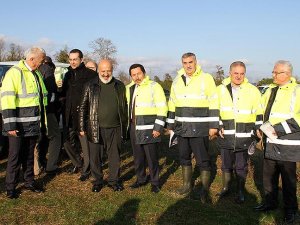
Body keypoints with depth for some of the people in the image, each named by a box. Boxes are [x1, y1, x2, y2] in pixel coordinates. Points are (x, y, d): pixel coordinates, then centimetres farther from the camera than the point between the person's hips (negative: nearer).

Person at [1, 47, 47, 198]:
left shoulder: (37, 75, 14)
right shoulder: (14, 73, -12)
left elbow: (42, 98, 22)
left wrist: (43, 122, 20)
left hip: (33, 125, 7)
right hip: (18, 126, -7)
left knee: (29, 155, 17)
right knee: (15, 157, 2)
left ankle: (29, 182, 29)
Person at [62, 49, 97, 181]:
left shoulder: (90, 74, -9)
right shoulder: (68, 75, 13)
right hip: (70, 116, 7)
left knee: (85, 144, 1)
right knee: (68, 142, 13)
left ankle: (86, 170, 17)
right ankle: (78, 164, 34)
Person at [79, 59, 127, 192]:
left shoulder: (119, 86, 7)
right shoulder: (90, 86, 2)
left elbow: (124, 107, 12)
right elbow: (83, 107, 3)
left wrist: (124, 126, 10)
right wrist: (82, 127, -1)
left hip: (114, 128, 1)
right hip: (95, 128, -1)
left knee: (115, 156, 9)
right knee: (95, 156, 7)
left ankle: (114, 180, 24)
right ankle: (97, 181, 23)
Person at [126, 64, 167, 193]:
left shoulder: (154, 86, -8)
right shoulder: (129, 88, 13)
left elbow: (162, 108, -12)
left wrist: (158, 127, -16)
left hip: (149, 130, -6)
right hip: (134, 130, 6)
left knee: (152, 158, 1)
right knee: (138, 157, 15)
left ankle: (155, 183, 16)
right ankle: (141, 179, 30)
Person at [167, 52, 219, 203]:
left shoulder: (206, 78, -6)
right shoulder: (177, 81, 11)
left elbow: (213, 104, -7)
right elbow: (172, 104, 17)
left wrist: (213, 125, -11)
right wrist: (170, 124, 16)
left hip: (199, 128, -6)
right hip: (182, 128, 6)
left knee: (203, 160, 0)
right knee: (184, 157, 16)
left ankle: (205, 190, 13)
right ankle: (187, 185, 32)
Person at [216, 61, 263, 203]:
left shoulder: (253, 91, -2)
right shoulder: (221, 89, 2)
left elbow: (259, 114, 4)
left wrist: (258, 132, 0)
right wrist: (218, 126, 0)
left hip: (244, 137, -1)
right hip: (226, 137, 2)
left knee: (241, 167, 9)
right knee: (226, 165, 15)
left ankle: (240, 192, 26)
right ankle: (225, 188, 33)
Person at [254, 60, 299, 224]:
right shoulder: (270, 90, 12)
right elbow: (262, 113, 23)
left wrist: (278, 129, -19)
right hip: (270, 144, 6)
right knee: (268, 176, 15)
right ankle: (270, 202, 33)